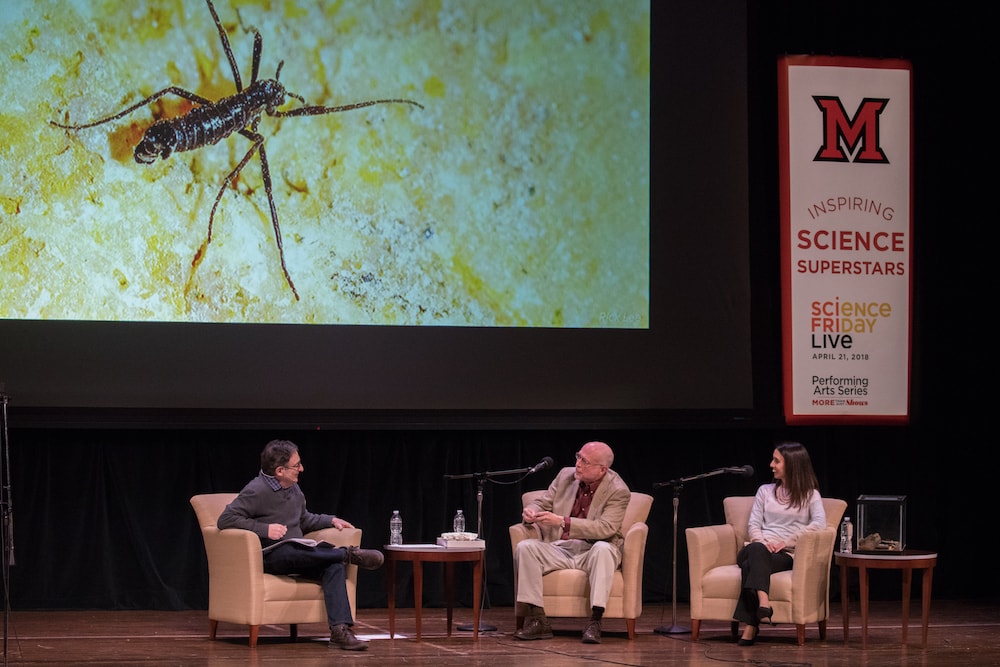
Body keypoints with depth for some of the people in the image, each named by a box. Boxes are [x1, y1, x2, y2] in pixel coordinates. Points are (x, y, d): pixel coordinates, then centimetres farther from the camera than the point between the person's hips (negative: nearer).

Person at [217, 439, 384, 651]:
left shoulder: (294, 489, 16)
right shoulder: (257, 491, -10)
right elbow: (225, 520, -16)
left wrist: (331, 520, 15)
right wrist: (265, 529, -22)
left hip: (297, 555, 7)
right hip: (270, 558, -7)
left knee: (334, 565, -23)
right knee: (292, 549, -41)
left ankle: (340, 631, -34)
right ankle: (350, 554, -26)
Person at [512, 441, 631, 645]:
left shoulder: (618, 491, -11)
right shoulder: (566, 476, 5)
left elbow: (606, 528, -23)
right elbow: (542, 503, 15)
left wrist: (562, 521, -30)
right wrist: (531, 512, -12)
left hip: (592, 552, -4)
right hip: (560, 549, 4)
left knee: (603, 549, -38)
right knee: (525, 547, -22)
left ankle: (594, 622, -40)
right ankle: (537, 620, -25)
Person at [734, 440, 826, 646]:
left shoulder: (810, 495, 10)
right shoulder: (765, 491, 22)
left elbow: (820, 523, -9)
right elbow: (754, 524, 14)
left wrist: (787, 542, -16)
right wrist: (762, 542, -10)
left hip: (787, 554, -3)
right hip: (761, 547, 3)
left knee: (751, 566, -36)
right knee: (756, 551, -38)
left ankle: (751, 627, -45)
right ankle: (763, 603, -55)